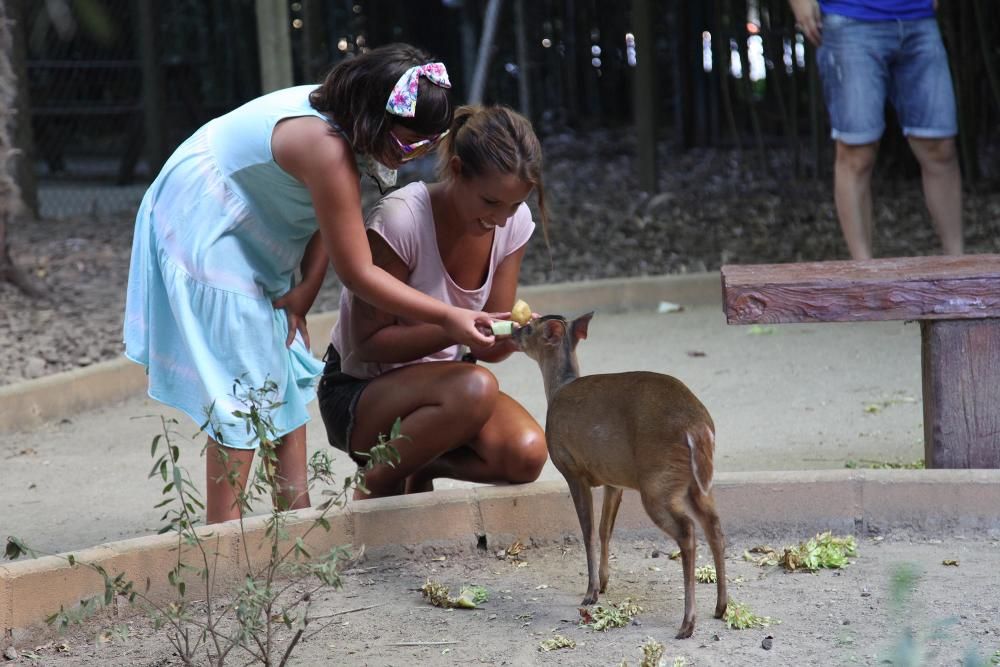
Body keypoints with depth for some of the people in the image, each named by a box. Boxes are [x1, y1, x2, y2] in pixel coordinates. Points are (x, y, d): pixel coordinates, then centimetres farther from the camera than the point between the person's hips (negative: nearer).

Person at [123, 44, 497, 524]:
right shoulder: (326, 150, -35)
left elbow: (330, 218, -1)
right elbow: (357, 273, -29)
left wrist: (302, 295, -10)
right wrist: (447, 318, -28)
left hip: (250, 233, 10)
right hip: (203, 234, -10)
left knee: (289, 369, 10)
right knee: (243, 379, -12)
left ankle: (296, 512, 14)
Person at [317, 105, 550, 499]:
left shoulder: (513, 223, -6)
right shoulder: (401, 219, -24)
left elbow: (486, 350, -3)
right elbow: (368, 342, -19)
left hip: (436, 384, 5)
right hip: (356, 394, -5)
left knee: (526, 455, -24)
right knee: (474, 389, -36)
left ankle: (419, 472, 5)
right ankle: (377, 487, -10)